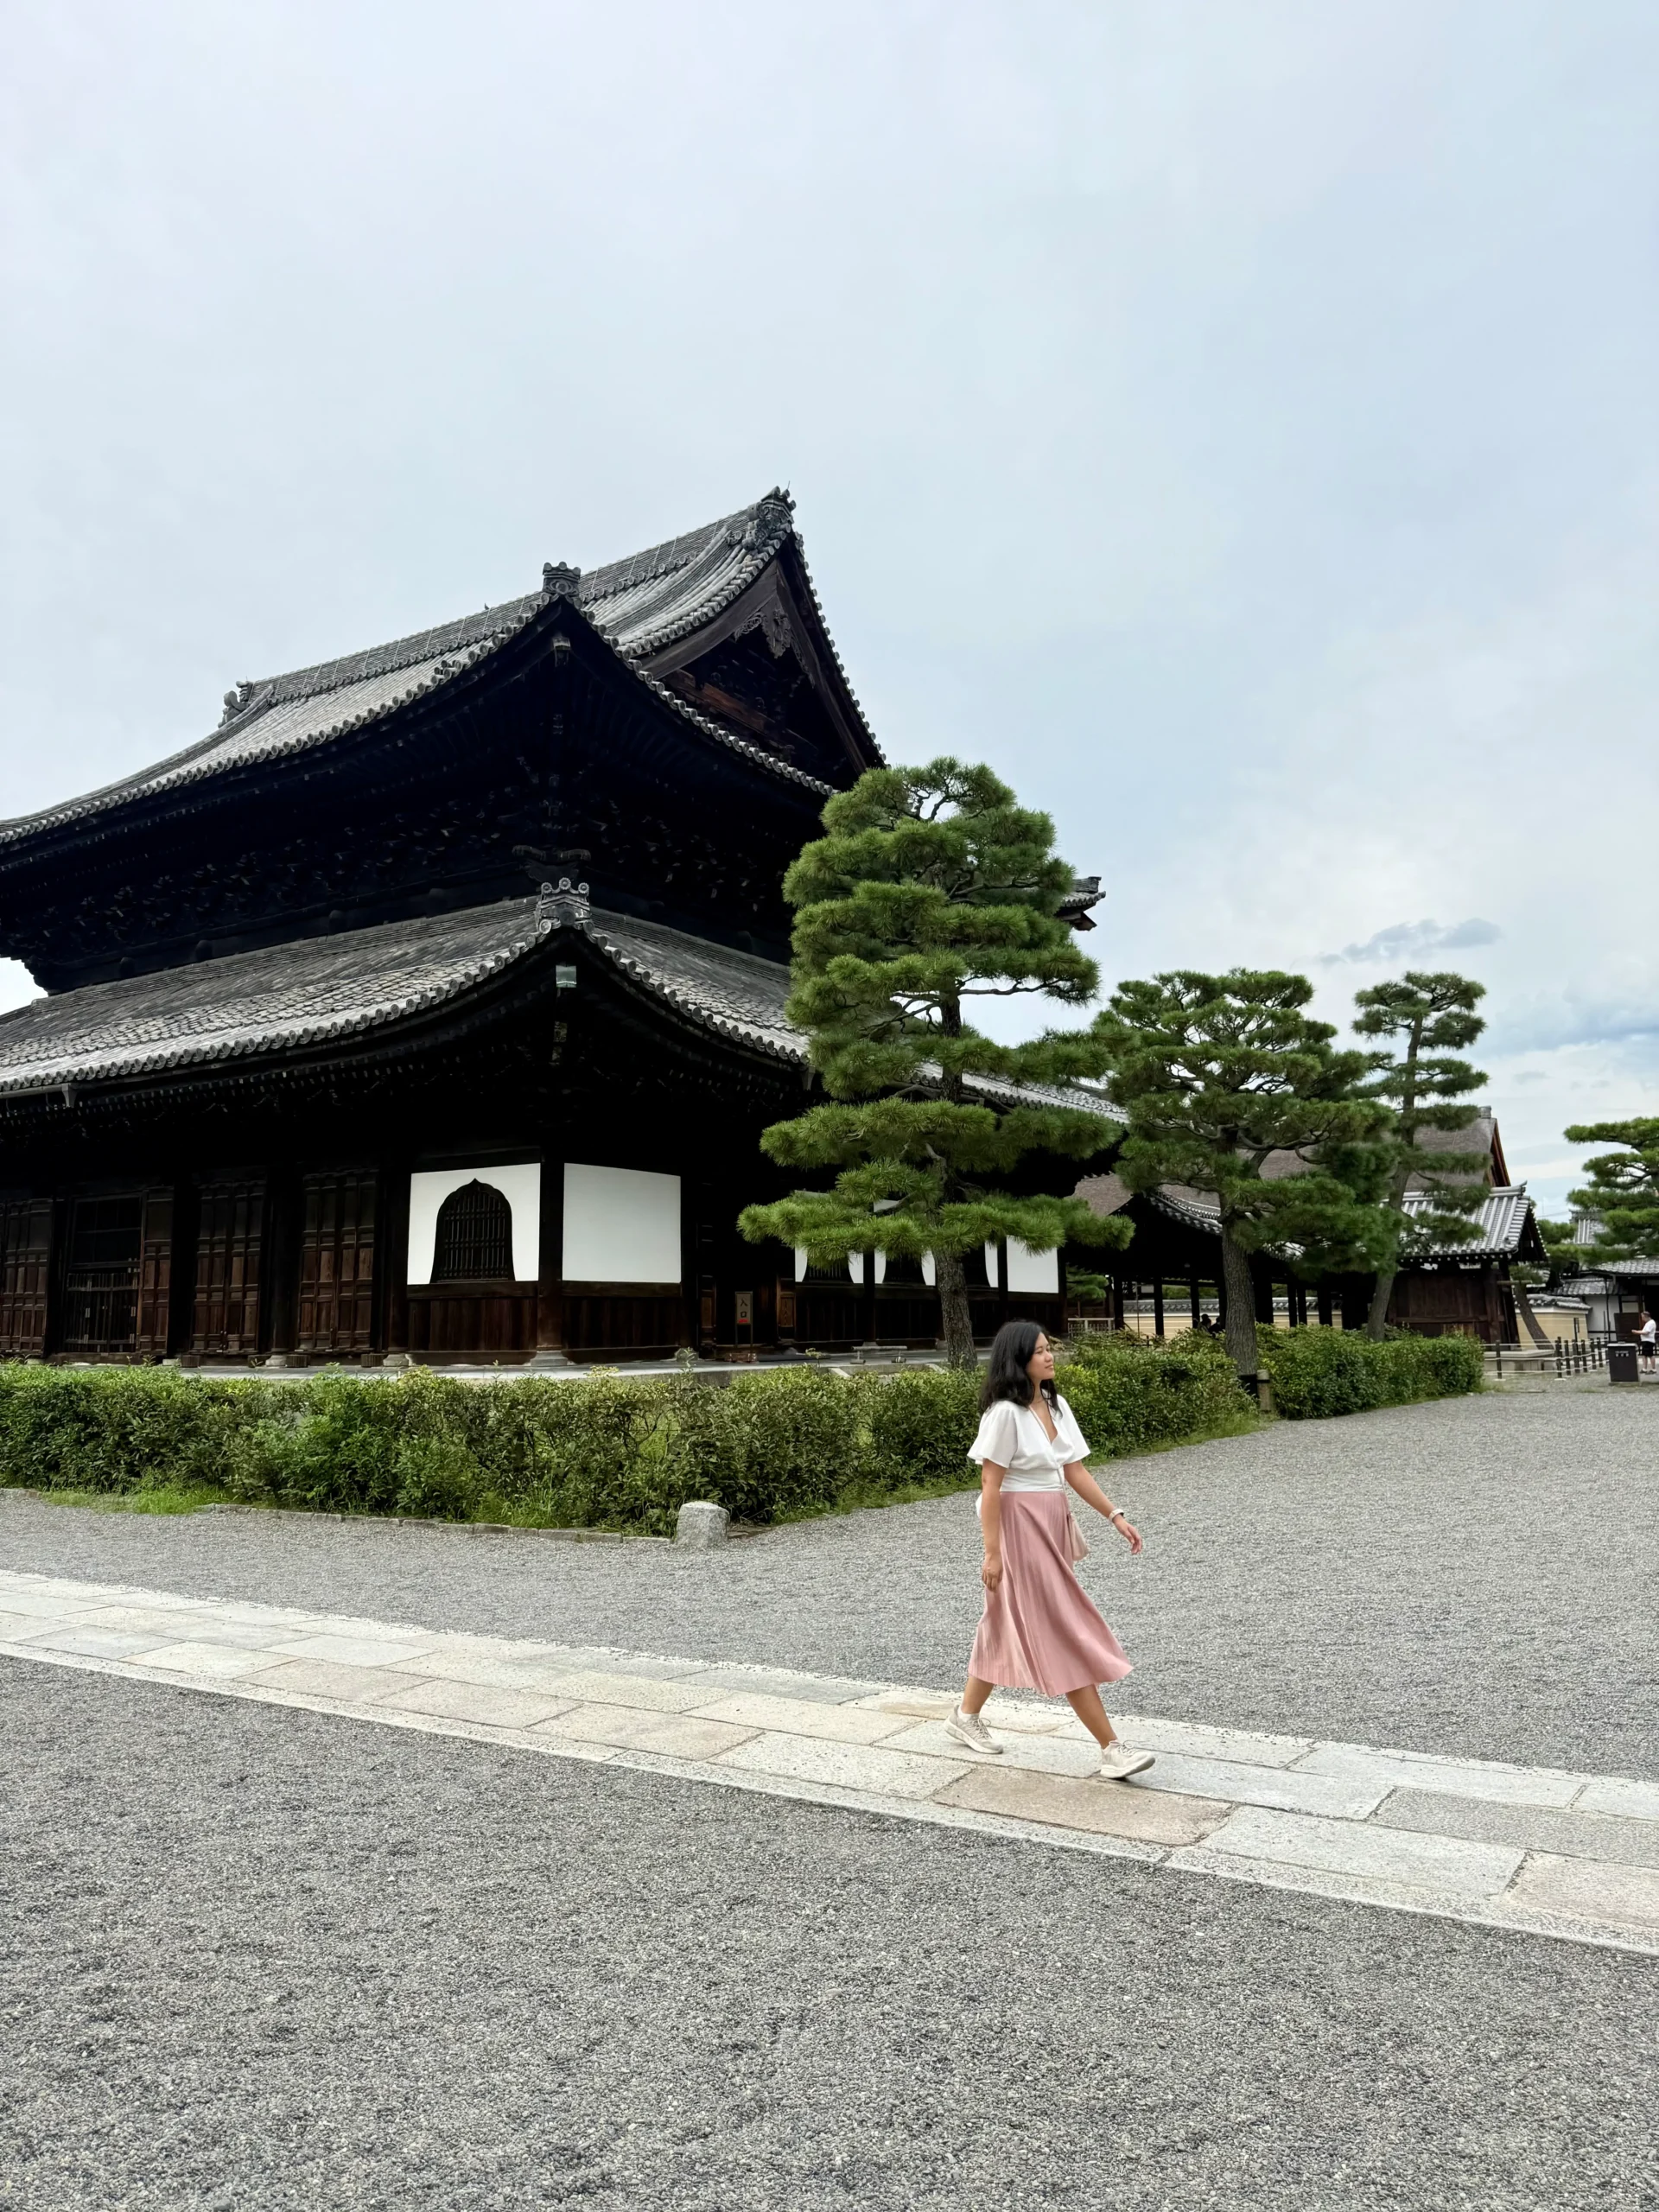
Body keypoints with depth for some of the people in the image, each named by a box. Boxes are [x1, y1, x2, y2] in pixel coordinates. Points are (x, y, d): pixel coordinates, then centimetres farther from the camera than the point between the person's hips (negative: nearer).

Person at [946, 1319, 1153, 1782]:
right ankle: (1111, 1749, 1)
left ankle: (966, 1717, 34)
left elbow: (1075, 1470, 8)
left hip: (1052, 1527, 8)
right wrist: (992, 1553, -17)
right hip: (1020, 1530, -8)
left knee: (1007, 1627, 18)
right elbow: (991, 1486, -16)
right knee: (1065, 1638, -5)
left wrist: (1115, 1516, 2)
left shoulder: (1056, 1406, 7)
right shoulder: (1005, 1412, -17)